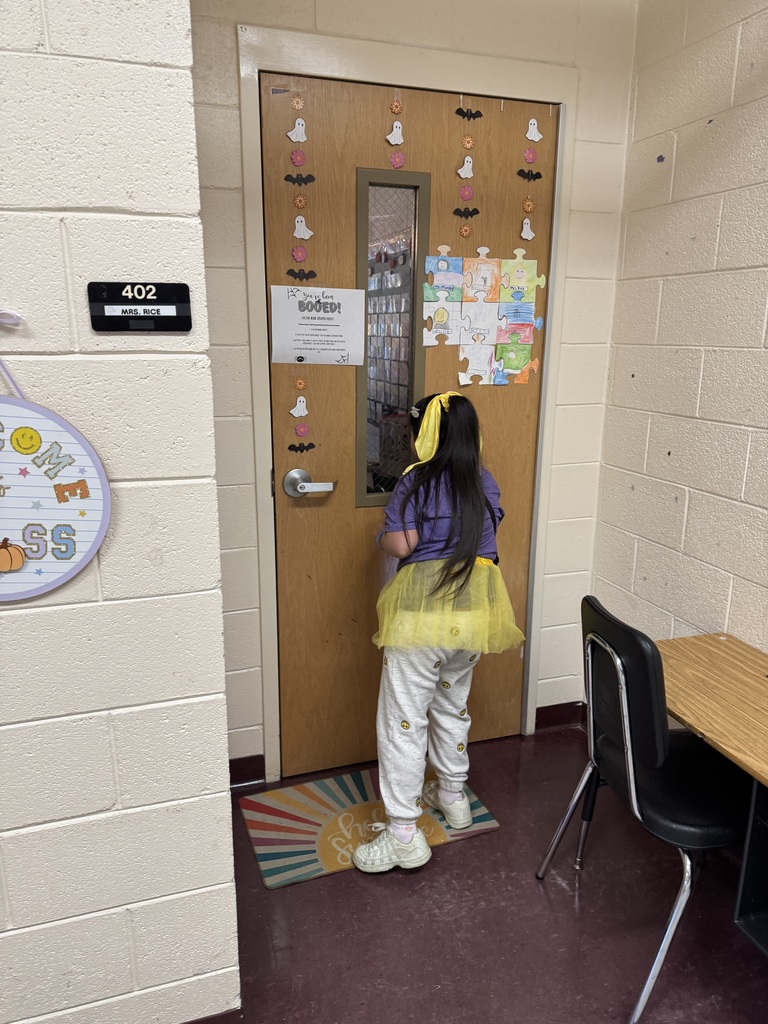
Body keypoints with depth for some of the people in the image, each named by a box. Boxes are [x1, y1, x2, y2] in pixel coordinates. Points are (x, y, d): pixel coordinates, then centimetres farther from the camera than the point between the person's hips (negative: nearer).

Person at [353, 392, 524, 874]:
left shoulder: (415, 482, -9)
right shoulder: (485, 483, 7)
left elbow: (399, 544, -17)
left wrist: (382, 537, 5)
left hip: (424, 612, -6)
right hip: (474, 608, 7)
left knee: (403, 718, 2)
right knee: (453, 705, 24)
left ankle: (404, 834, 7)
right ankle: (453, 794, 40)